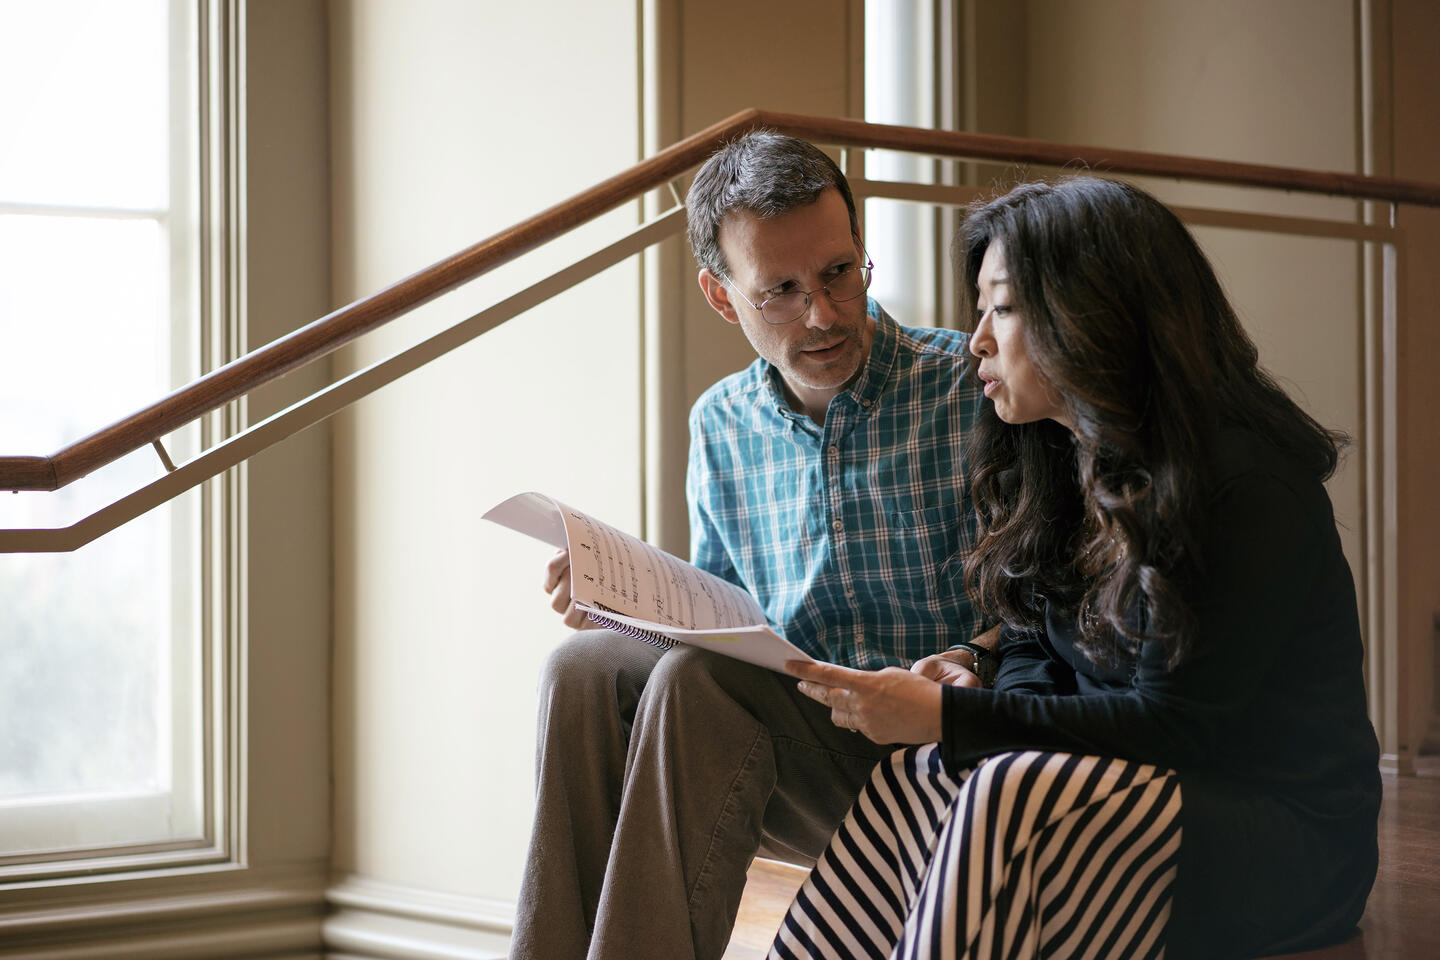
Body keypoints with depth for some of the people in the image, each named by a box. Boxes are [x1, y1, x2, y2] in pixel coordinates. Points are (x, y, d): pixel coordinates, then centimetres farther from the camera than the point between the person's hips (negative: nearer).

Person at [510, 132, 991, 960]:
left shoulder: (972, 388, -7)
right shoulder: (721, 425, 12)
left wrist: (966, 667, -29)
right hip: (797, 765, 5)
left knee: (696, 680, -28)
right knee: (587, 668, -18)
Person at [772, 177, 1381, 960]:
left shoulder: (1243, 486, -17)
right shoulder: (1056, 463, 10)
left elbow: (1174, 725, -19)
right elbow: (1033, 653, 14)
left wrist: (949, 717, -22)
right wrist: (974, 715, -12)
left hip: (1283, 835, -7)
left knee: (1013, 801, -34)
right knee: (913, 784, -22)